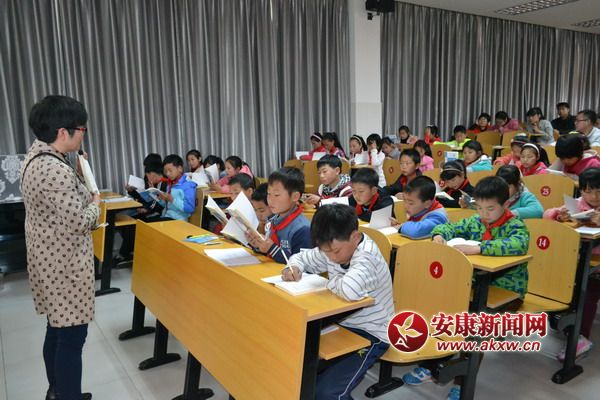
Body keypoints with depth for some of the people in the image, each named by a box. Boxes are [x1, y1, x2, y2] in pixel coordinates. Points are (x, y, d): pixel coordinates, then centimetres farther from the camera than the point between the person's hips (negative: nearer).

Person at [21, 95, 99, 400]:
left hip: (50, 259, 10)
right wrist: (96, 203, -6)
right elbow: (78, 223, -23)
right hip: (65, 264, -10)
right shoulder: (56, 171, -26)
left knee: (57, 329, 21)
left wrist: (79, 175, 10)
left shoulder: (35, 156, 7)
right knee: (71, 336, 2)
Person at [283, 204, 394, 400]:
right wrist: (293, 268, -14)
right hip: (342, 325, 8)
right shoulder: (331, 249, -5)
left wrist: (331, 281, -24)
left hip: (369, 334, -7)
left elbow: (350, 290, -48)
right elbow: (302, 257, 11)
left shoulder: (367, 255, -29)